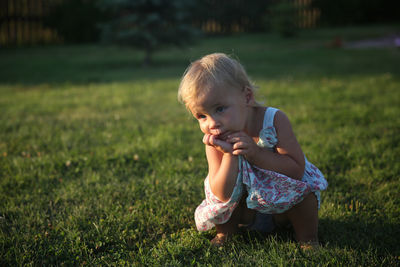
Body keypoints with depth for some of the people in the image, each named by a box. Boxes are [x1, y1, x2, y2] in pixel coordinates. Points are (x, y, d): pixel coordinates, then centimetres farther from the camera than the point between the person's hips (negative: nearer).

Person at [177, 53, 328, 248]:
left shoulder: (274, 120, -25)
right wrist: (230, 154, -39)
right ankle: (226, 232, 9)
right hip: (244, 209, 1)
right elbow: (222, 195, -26)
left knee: (302, 189, -28)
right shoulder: (214, 142, -20)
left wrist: (255, 153, -39)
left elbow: (297, 171, -28)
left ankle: (307, 238, -3)